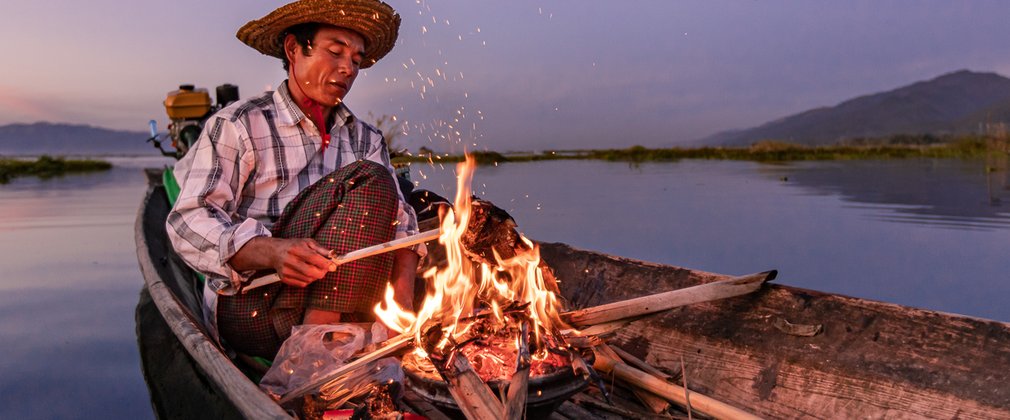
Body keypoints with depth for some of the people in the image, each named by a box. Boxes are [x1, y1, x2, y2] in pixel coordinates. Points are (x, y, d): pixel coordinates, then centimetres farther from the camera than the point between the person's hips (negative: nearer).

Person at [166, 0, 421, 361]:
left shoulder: (366, 140, 18)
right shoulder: (238, 125, 4)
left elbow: (399, 222, 6)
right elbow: (189, 222, -8)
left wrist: (402, 290, -14)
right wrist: (274, 252, -27)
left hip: (341, 311, 5)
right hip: (249, 304, -4)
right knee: (368, 180, -21)